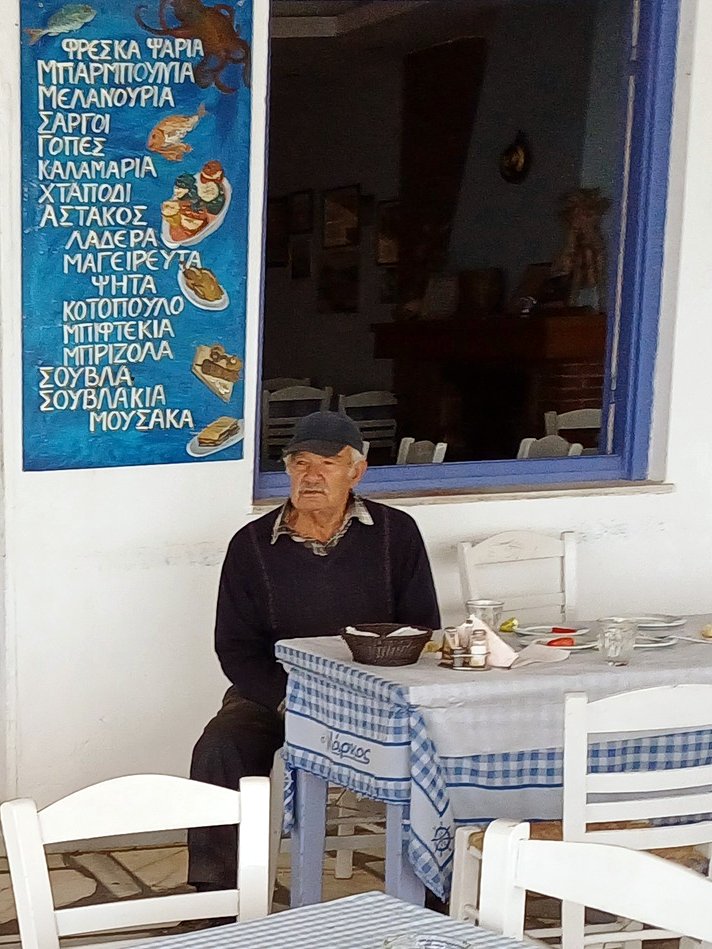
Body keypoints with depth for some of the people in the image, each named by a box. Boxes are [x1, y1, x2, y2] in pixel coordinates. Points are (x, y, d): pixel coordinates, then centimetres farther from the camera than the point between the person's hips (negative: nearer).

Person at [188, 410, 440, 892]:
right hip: (275, 690, 1)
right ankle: (215, 892, -14)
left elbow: (422, 632, 1)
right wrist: (290, 703, -18)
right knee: (219, 750, -26)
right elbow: (236, 649, 0)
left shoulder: (396, 533, 1)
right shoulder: (252, 545, 0)